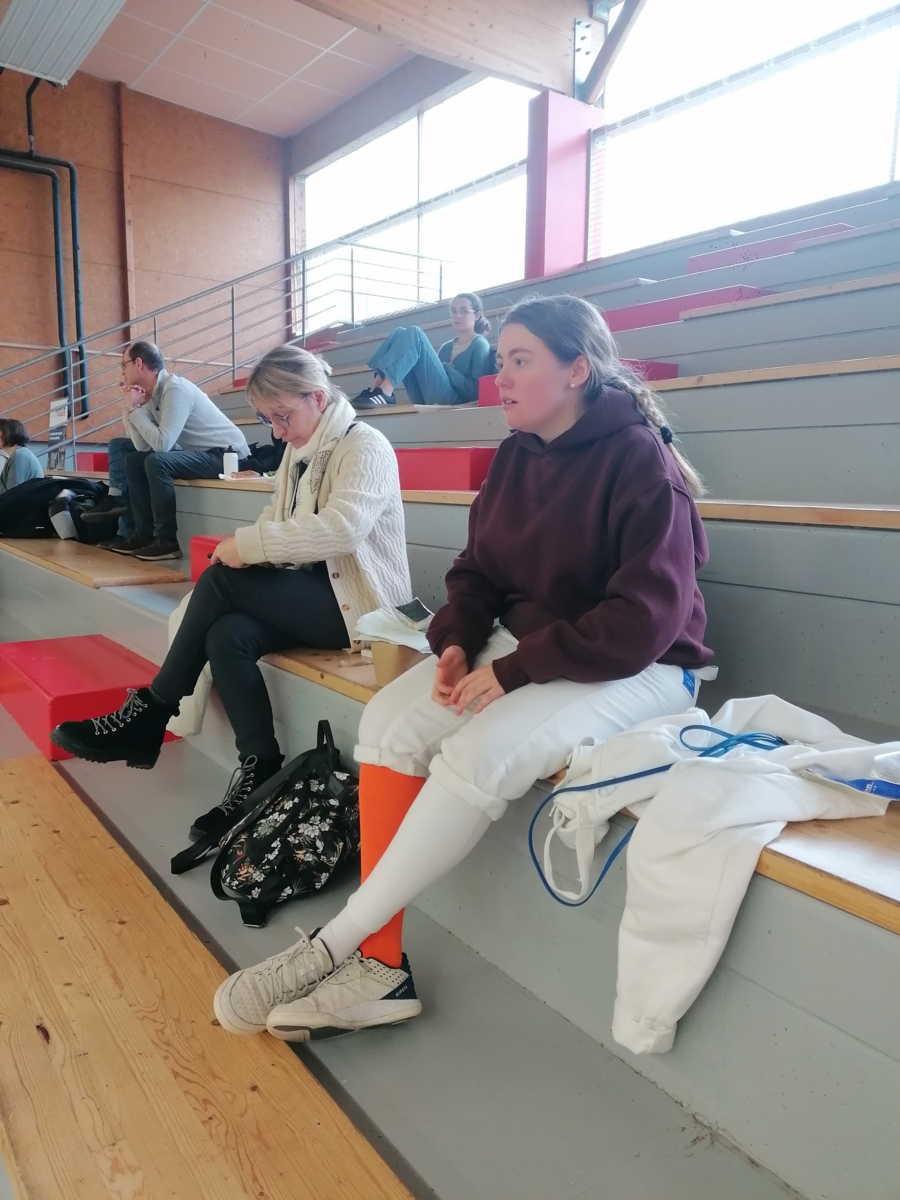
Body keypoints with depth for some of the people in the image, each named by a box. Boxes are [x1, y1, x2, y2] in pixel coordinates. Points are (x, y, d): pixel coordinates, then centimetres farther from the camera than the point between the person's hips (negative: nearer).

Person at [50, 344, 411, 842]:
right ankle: (260, 769, -15)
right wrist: (248, 547, -12)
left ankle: (151, 711, -5)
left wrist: (249, 545, -23)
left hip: (358, 607, -7)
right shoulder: (300, 451, 15)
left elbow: (340, 529, -27)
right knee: (227, 636, -22)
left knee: (222, 580, -20)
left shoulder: (365, 446, -11)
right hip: (313, 594, 7)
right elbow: (280, 524, 11)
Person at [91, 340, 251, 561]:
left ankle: (167, 541, -18)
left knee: (157, 461, -28)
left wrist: (133, 408, -16)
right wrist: (129, 407, -4)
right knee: (132, 459, 10)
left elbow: (162, 444, -27)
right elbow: (143, 447, 0)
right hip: (200, 453, 10)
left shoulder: (176, 389, -19)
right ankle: (144, 534, 9)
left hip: (227, 455, -10)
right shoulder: (152, 394, 7)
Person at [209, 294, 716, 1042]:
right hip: (521, 647, 7)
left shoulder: (641, 461, -15)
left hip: (634, 670, -6)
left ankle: (333, 946, -16)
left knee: (480, 752, -31)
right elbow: (478, 569, 11)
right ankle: (380, 965, -14)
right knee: (389, 721, -17)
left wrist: (514, 671, -22)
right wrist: (457, 643, -9)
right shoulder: (516, 456, 7)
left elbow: (643, 622, -21)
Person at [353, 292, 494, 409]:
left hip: (451, 400, -7)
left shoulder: (480, 345, 6)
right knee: (399, 333, 1)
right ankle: (374, 389, -17)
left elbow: (477, 391, -8)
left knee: (414, 333, -15)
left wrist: (446, 368, -10)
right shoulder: (447, 347, 27)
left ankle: (384, 393, -31)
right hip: (426, 401, 7)